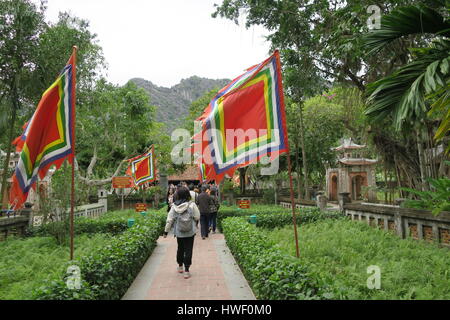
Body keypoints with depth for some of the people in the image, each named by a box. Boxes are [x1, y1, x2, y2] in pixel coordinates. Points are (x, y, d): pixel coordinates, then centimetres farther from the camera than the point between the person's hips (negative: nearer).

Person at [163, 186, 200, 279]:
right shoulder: (192, 205, -14)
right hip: (190, 232, -3)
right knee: (188, 250, 5)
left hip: (179, 233, 3)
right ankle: (186, 271, 7)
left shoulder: (174, 206, -6)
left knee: (180, 249, 22)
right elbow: (197, 217, -8)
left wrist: (166, 231, 6)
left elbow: (169, 219, -3)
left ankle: (180, 266, 38)